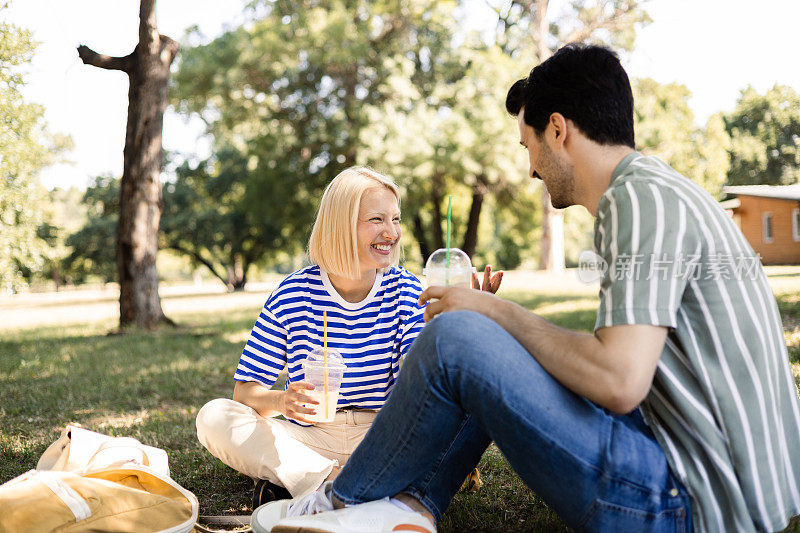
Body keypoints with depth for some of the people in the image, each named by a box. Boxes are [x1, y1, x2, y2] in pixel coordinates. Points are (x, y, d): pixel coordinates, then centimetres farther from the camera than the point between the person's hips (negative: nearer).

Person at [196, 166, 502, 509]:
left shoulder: (407, 291, -3)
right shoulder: (293, 296, -6)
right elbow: (245, 390, -5)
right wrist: (280, 401, -28)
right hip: (308, 439, 0)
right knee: (214, 417, -21)